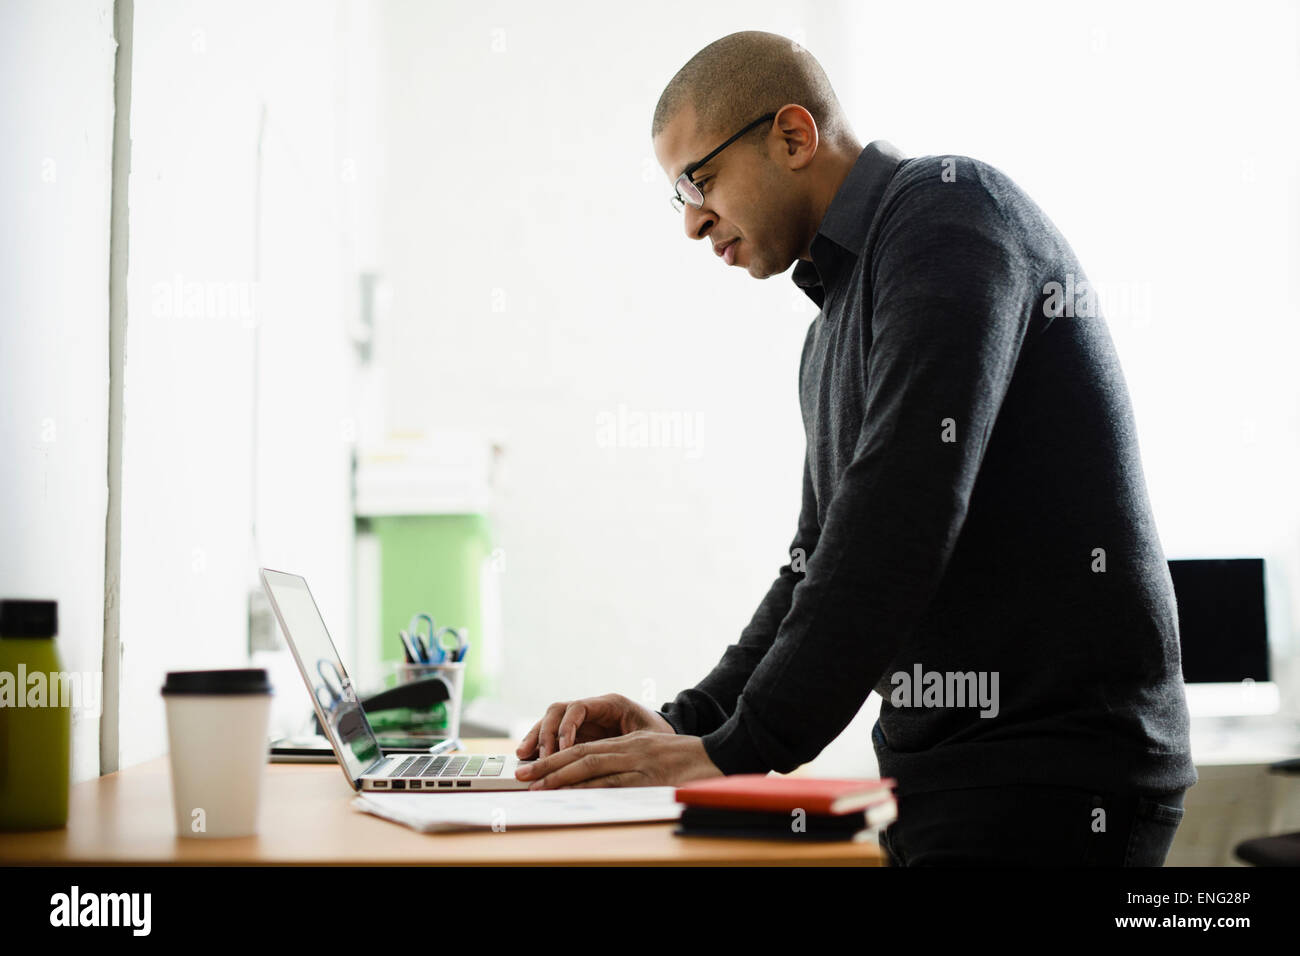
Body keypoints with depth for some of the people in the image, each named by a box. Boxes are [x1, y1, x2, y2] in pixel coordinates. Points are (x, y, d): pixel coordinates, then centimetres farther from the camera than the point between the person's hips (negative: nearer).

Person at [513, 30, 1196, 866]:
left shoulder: (948, 208, -10)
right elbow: (823, 562, 20)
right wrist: (690, 726, 5)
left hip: (1053, 772, -8)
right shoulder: (837, 327, 19)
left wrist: (737, 752, -20)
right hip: (938, 770, 9)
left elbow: (901, 520, -21)